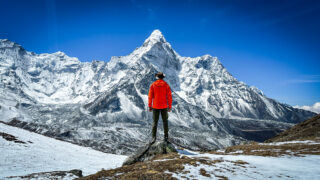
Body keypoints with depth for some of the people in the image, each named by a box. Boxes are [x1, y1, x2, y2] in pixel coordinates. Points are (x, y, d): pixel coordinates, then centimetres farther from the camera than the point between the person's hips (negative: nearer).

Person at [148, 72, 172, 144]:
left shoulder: (153, 85, -4)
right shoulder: (166, 85, -5)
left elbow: (150, 96, -6)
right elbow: (169, 97, -6)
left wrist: (150, 106, 3)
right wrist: (170, 107, 3)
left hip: (155, 106, 0)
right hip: (164, 106, 0)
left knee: (155, 122, 6)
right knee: (165, 121, 14)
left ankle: (154, 137, -7)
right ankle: (166, 137, 15)